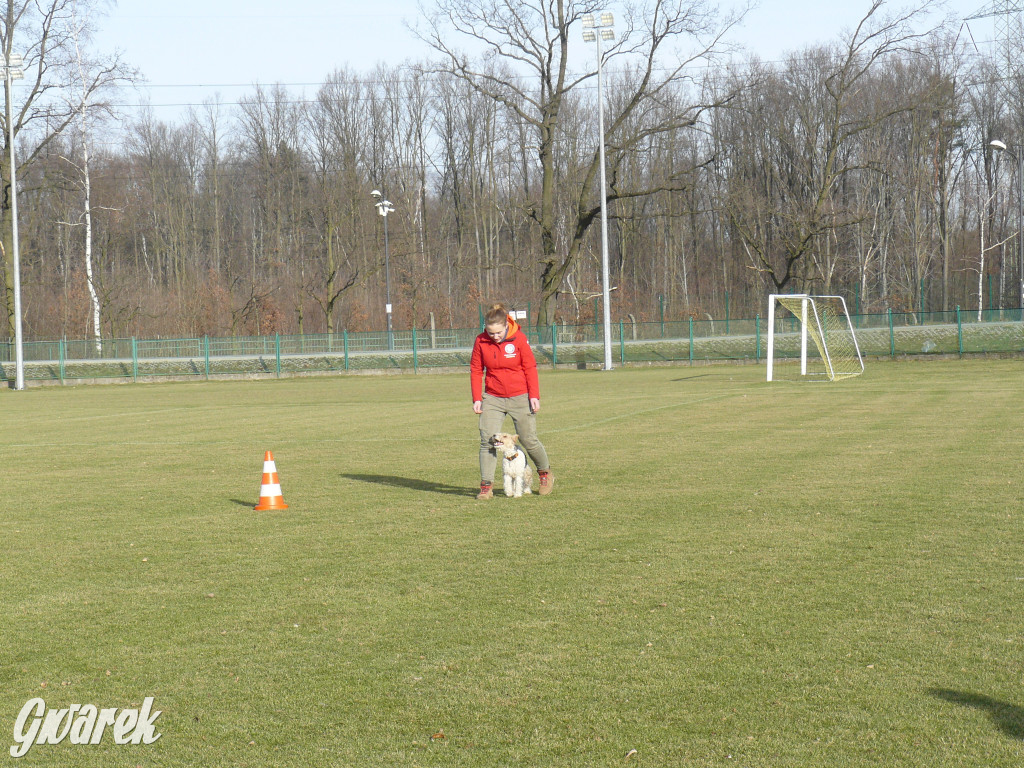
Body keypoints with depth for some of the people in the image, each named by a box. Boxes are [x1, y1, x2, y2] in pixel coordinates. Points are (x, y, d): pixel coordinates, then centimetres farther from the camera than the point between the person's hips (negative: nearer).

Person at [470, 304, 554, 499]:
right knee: (487, 439, -8)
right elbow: (476, 370, 3)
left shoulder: (519, 338, -9)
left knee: (528, 439, 4)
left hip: (520, 397, -2)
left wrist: (534, 395, -7)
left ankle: (545, 473, 29)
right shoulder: (481, 342, -5)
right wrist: (477, 399, -1)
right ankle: (486, 486, -4)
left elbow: (530, 368, -4)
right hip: (492, 398, 2)